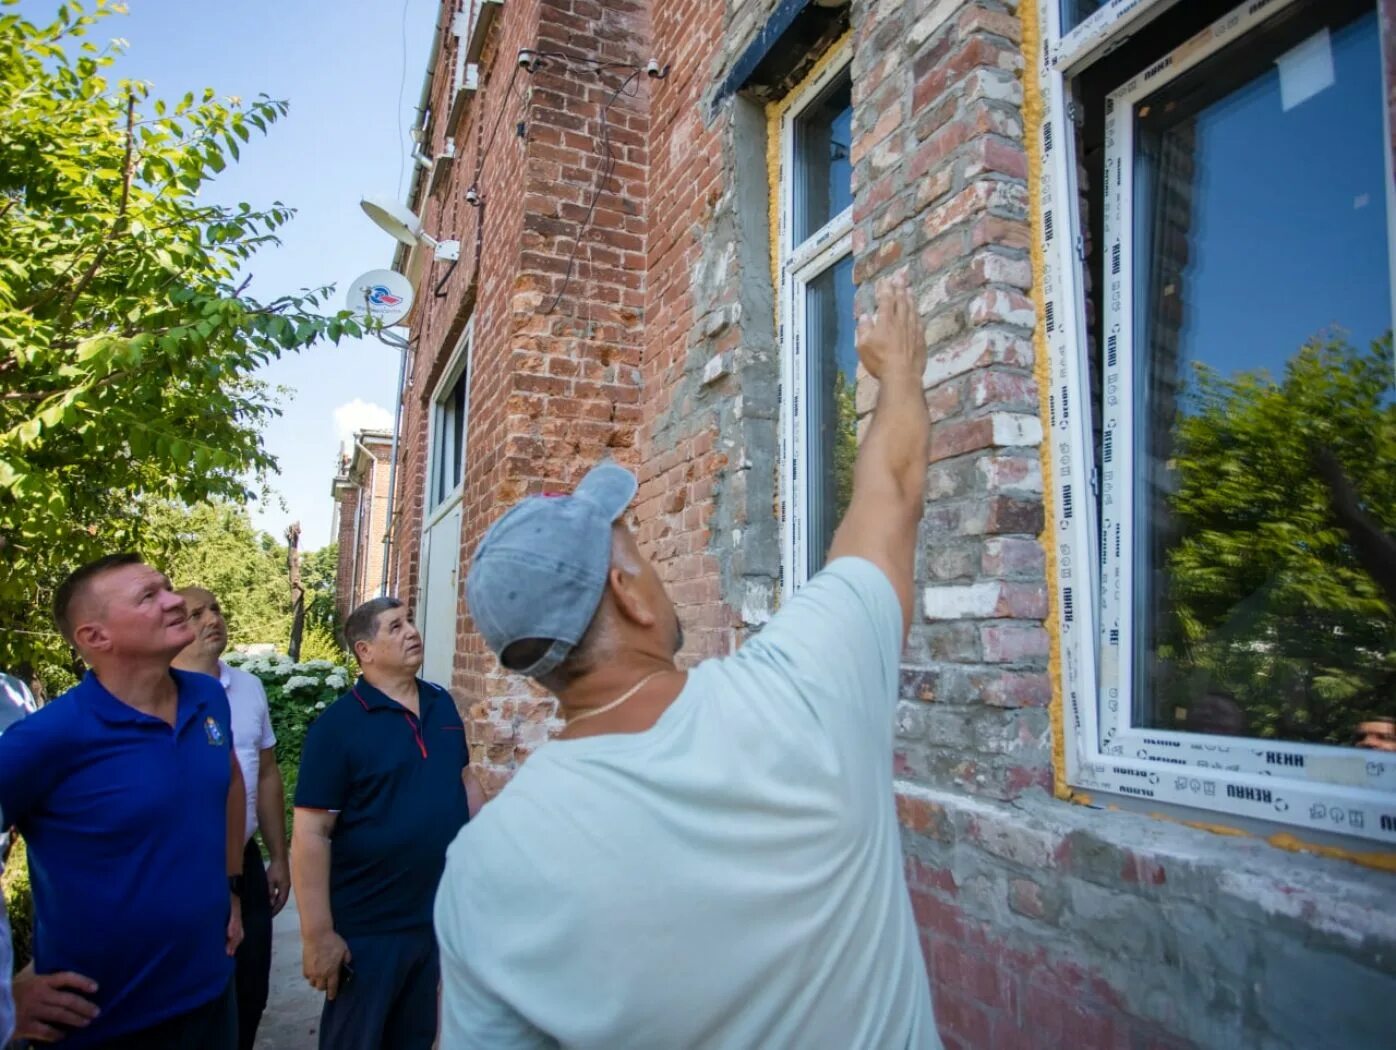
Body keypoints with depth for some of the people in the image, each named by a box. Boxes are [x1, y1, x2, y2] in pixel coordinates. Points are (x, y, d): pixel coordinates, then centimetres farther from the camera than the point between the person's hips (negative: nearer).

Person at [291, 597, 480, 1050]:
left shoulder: (442, 704, 2)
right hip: (367, 928, -5)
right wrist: (318, 934, -17)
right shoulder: (338, 724, -15)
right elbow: (311, 833, -16)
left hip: (442, 915, 5)